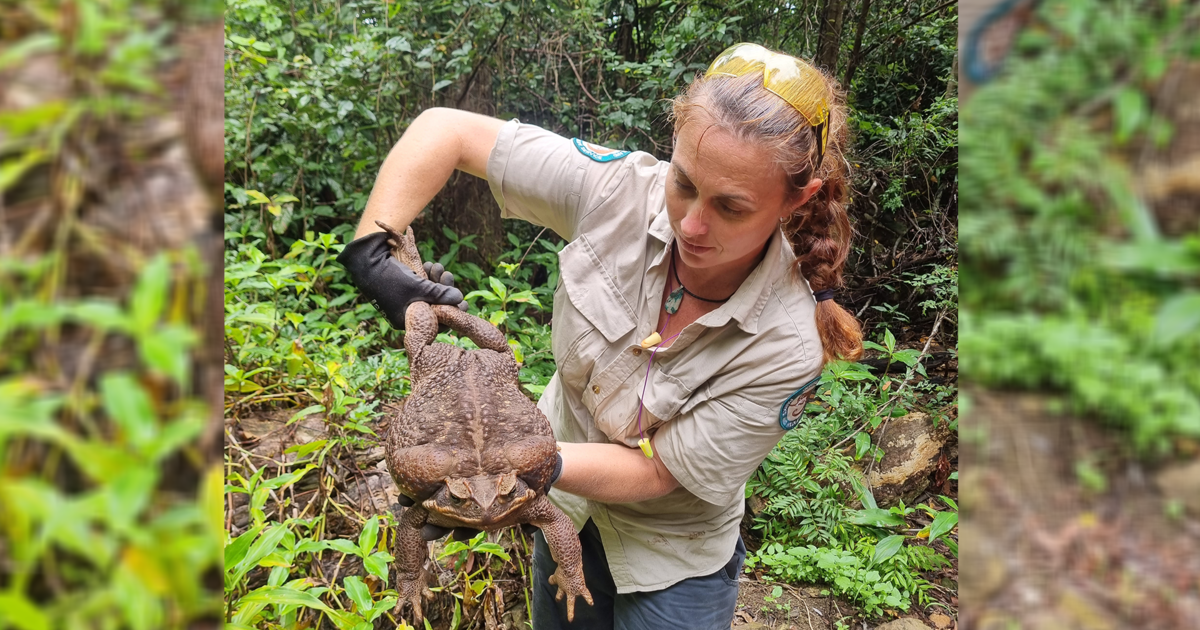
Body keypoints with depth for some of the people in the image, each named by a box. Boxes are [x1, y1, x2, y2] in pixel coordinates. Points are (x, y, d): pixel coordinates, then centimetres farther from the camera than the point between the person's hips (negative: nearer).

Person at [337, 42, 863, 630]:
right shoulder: (619, 190, -27)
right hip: (565, 508, 4)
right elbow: (445, 130, -20)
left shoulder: (787, 347, -32)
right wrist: (371, 249, -31)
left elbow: (654, 472, -25)